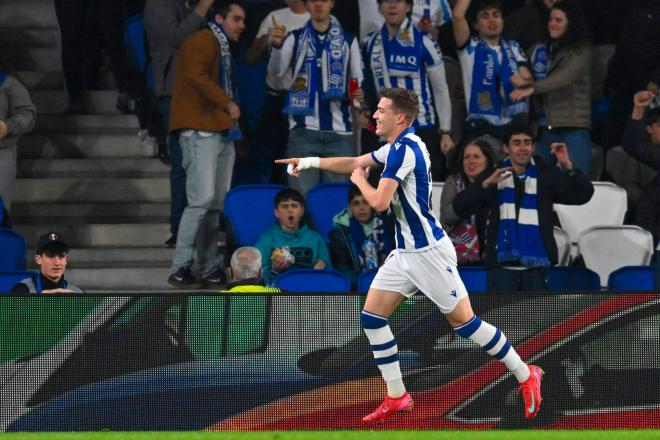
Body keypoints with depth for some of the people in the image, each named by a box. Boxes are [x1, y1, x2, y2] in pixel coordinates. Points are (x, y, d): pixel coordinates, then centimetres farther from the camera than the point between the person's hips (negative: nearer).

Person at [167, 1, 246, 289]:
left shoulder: (223, 48, 24)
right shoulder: (203, 41, -7)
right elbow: (196, 75, -22)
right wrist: (228, 103, -20)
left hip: (221, 132, 10)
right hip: (200, 131, -10)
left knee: (216, 205, 8)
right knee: (202, 199, -16)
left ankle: (209, 270, 10)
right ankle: (180, 269, -15)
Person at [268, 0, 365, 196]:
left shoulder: (348, 40, 10)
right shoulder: (295, 38, 6)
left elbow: (358, 81, 14)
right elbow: (277, 70, -9)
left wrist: (359, 95, -10)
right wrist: (276, 45, -30)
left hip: (340, 131, 1)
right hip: (303, 130, -1)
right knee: (302, 195, -5)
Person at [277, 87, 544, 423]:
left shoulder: (405, 149, -20)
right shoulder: (396, 147, 11)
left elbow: (379, 201, -24)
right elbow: (355, 163, 25)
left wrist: (359, 179, -5)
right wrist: (310, 162, 17)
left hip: (429, 252, -10)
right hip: (406, 253, 10)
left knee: (464, 322, -5)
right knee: (372, 317, 4)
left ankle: (526, 376, 8)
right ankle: (396, 397, 9)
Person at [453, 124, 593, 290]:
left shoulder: (546, 177, 9)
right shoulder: (492, 176, 8)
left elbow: (583, 194, -1)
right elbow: (460, 206, -2)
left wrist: (568, 167, -18)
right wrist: (486, 184, -19)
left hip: (535, 265, 1)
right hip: (502, 264, -1)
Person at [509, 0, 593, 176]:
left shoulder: (581, 50, 0)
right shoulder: (540, 49, 15)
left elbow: (566, 76, -16)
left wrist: (532, 88, -26)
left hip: (572, 127, -5)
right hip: (545, 127, 5)